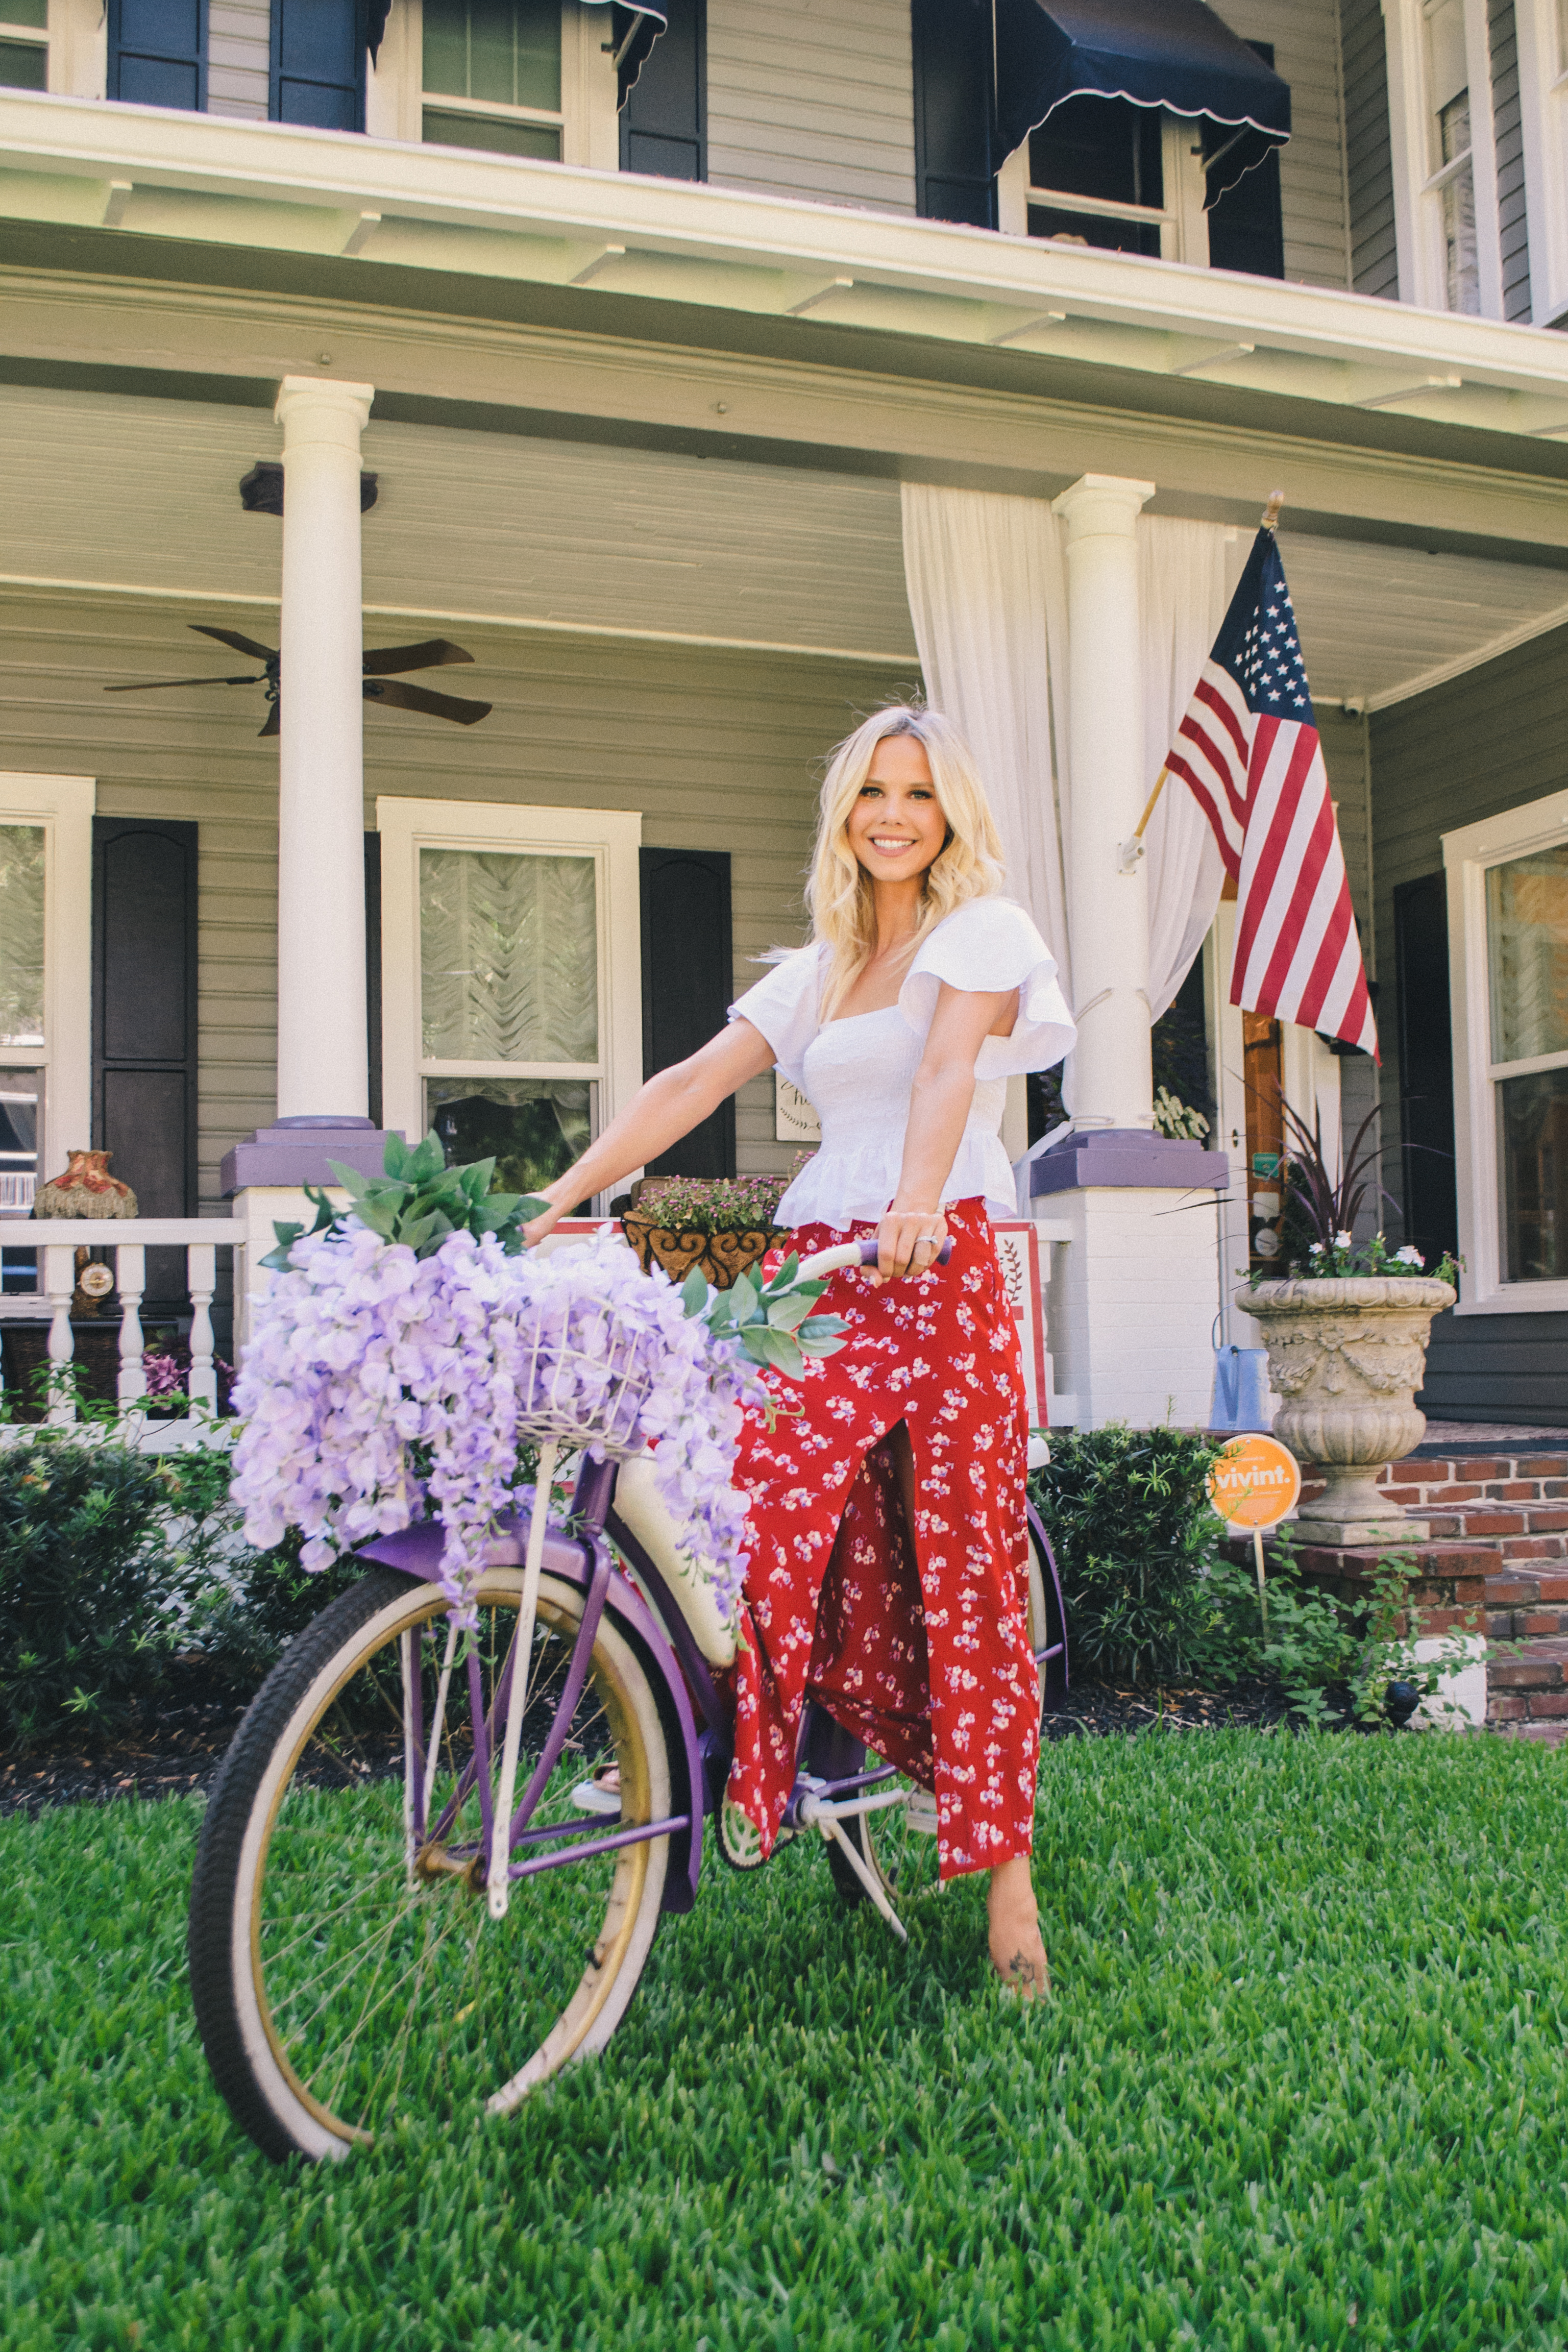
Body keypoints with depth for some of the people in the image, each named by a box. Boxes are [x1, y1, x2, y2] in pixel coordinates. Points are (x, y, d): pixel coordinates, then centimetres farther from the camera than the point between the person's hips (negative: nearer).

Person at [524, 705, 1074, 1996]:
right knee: (765, 1515, -12)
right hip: (818, 1272, 5)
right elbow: (695, 1082, 11)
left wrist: (917, 1203, -34)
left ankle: (1008, 1872, 4)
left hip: (940, 1263, -5)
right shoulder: (818, 970, 21)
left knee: (964, 1571, -5)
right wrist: (561, 1196, -1)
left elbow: (947, 1068, -15)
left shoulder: (985, 928, 5)